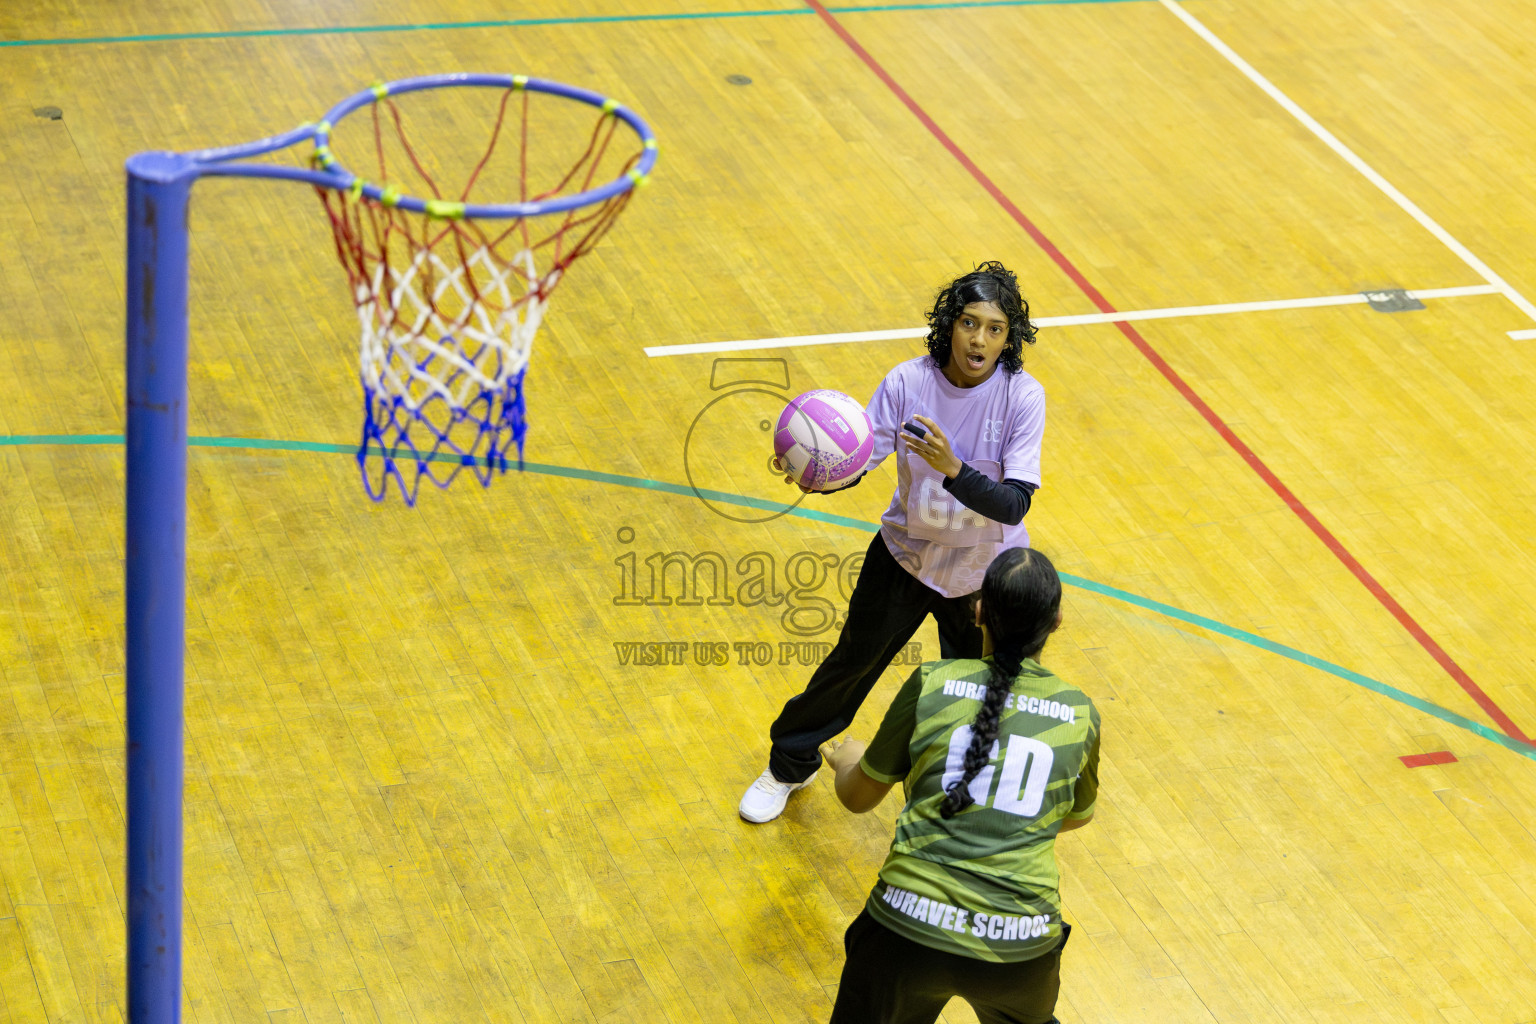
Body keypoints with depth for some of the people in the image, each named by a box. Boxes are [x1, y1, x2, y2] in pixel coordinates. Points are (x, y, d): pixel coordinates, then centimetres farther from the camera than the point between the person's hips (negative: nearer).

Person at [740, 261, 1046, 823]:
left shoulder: (1022, 396, -24)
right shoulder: (908, 382, -20)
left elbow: (1013, 504, -29)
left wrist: (953, 468, -46)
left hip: (985, 571, -1)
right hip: (906, 551, 1)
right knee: (853, 660, 13)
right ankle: (790, 766, 38)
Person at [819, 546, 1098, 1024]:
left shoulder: (931, 684, 0)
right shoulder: (1080, 716, 5)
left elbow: (858, 797, 13)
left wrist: (846, 761, 36)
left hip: (911, 928, -2)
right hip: (1021, 949, 2)